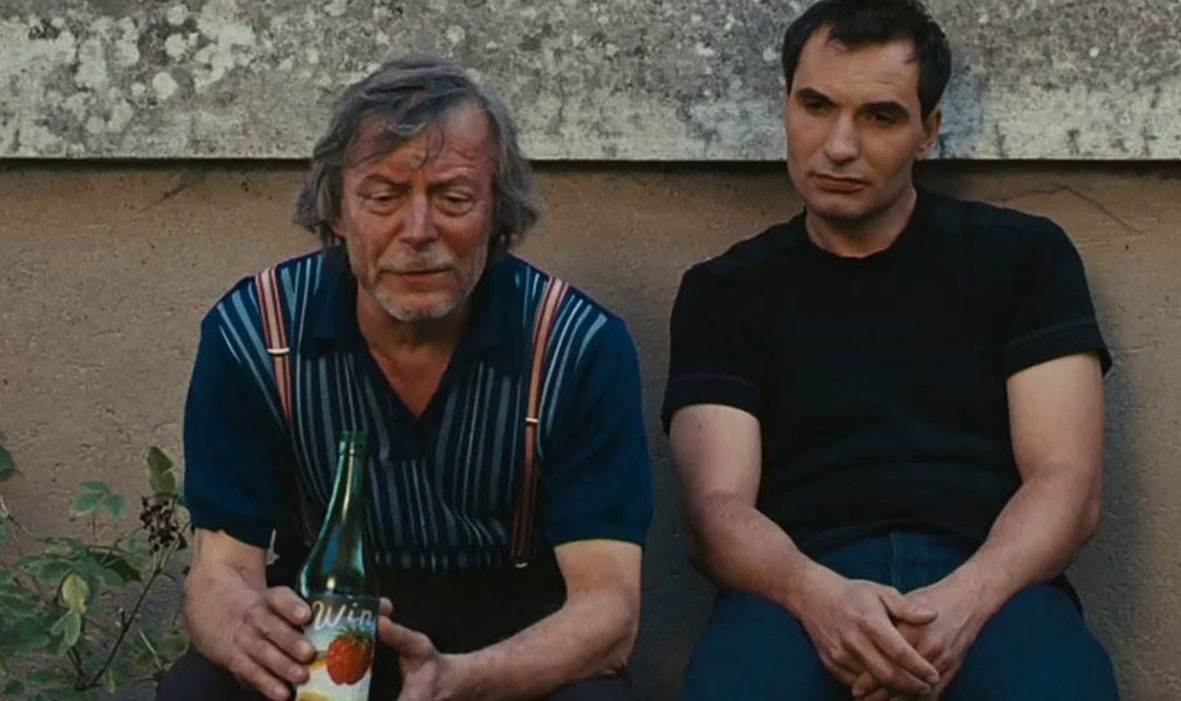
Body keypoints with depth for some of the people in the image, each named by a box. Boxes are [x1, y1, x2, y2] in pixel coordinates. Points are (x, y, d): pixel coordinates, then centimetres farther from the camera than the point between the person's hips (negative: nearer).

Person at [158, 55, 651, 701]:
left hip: (522, 642, 0)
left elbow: (607, 605, -22)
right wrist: (250, 629, -41)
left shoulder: (582, 349, -18)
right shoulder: (251, 335, -14)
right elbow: (219, 572, -14)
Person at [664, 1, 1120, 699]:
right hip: (799, 587, 0)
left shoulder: (1023, 257, 14)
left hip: (989, 584, 0)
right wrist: (817, 594, -20)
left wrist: (965, 600, -17)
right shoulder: (726, 291, 16)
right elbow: (719, 507, 3)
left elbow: (1067, 482, 4)